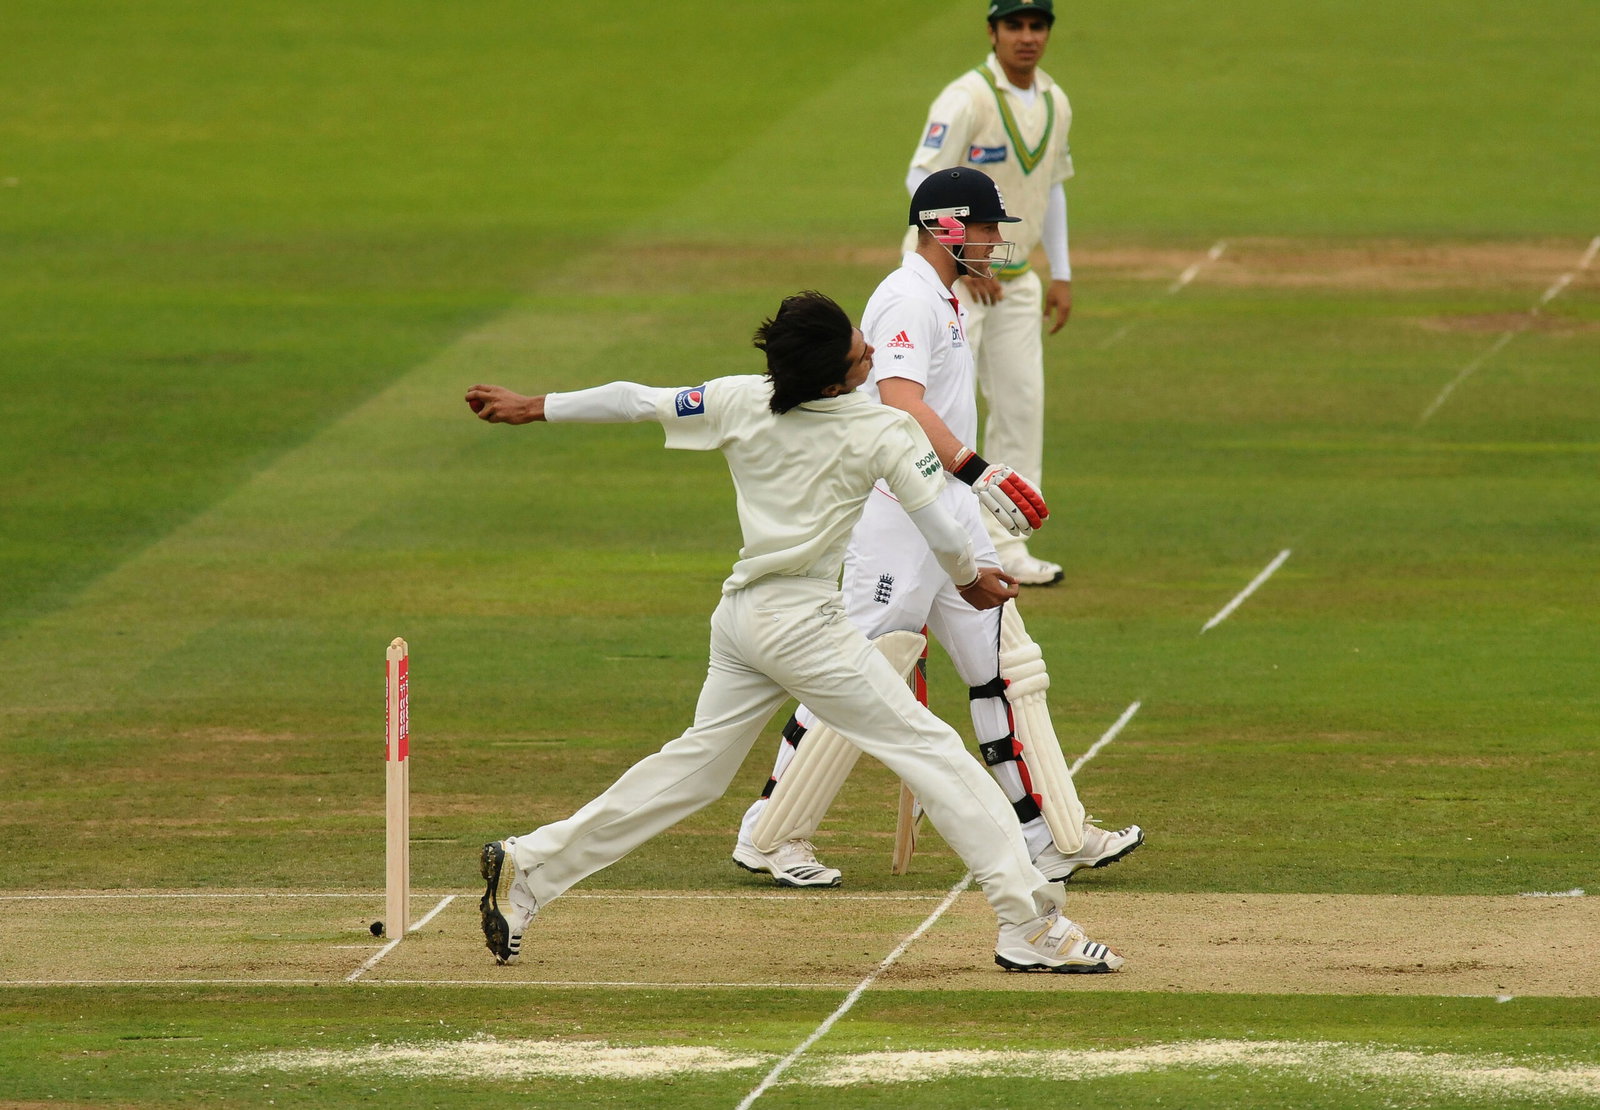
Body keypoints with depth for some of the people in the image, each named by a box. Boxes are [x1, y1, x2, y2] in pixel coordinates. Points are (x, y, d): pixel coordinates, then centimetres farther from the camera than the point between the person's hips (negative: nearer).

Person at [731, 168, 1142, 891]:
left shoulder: (942, 300, 16)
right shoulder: (908, 299, -15)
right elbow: (900, 399, -29)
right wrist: (977, 472, -37)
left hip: (952, 510, 10)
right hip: (899, 513, -10)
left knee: (1006, 669, 7)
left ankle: (1055, 839, 8)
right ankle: (769, 838, 1)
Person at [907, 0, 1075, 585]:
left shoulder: (1054, 103, 8)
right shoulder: (967, 99, -16)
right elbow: (923, 178, -20)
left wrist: (1060, 273, 16)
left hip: (1015, 278, 7)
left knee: (1021, 406, 5)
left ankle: (1007, 548, 10)